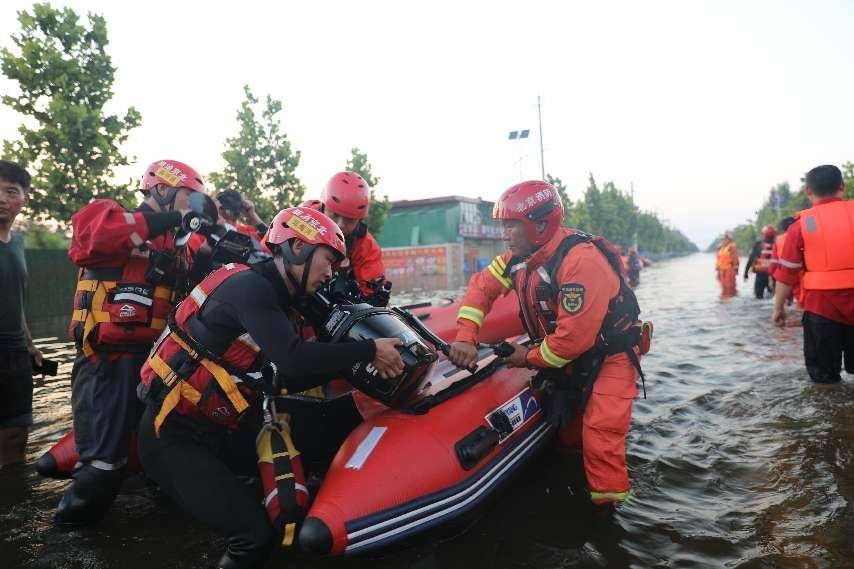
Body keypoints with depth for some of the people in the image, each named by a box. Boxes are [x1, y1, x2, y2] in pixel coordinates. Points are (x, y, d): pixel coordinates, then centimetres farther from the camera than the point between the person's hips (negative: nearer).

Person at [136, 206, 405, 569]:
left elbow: (288, 379, 9)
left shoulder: (275, 299, 9)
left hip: (211, 435, 9)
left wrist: (352, 360, 0)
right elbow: (293, 360, -32)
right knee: (257, 534, -15)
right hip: (173, 438, -9)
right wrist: (369, 351, -21)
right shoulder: (249, 285, -19)